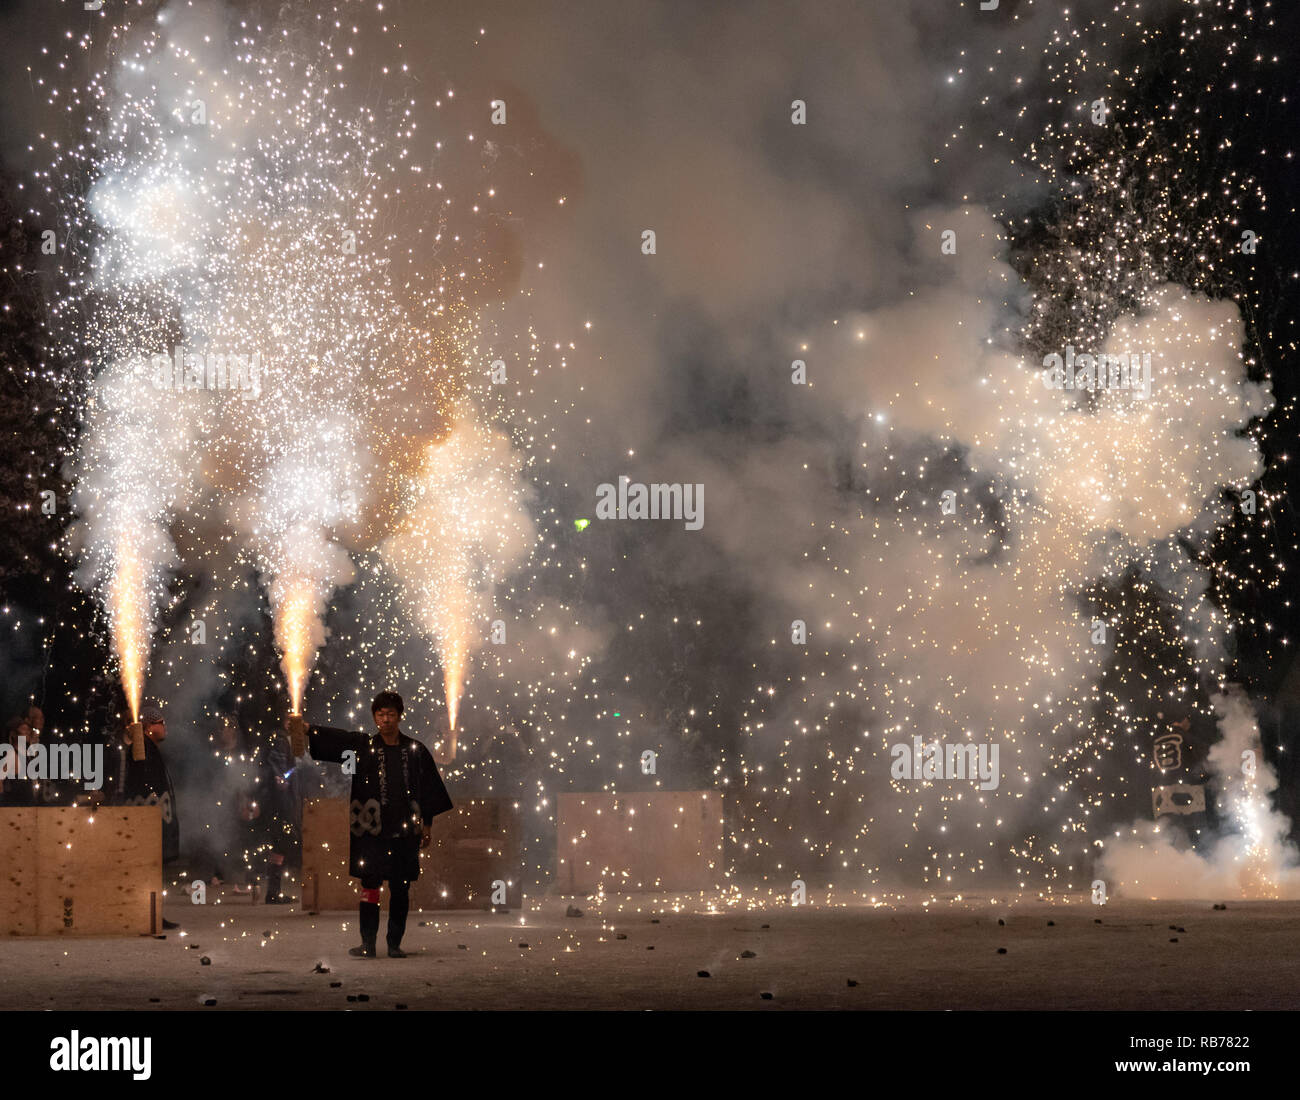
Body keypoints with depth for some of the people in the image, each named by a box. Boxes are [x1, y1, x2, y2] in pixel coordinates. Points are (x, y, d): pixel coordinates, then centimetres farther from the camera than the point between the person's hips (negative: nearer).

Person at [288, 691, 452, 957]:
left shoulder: (416, 751, 6)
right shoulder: (361, 746, 3)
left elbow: (428, 789, 11)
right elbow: (332, 737, -13)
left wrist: (427, 825, 9)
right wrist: (305, 728, -30)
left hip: (405, 830, 1)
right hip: (371, 830, -1)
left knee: (400, 889, 4)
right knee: (369, 885, -2)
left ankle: (395, 943, 12)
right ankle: (368, 944, 1)